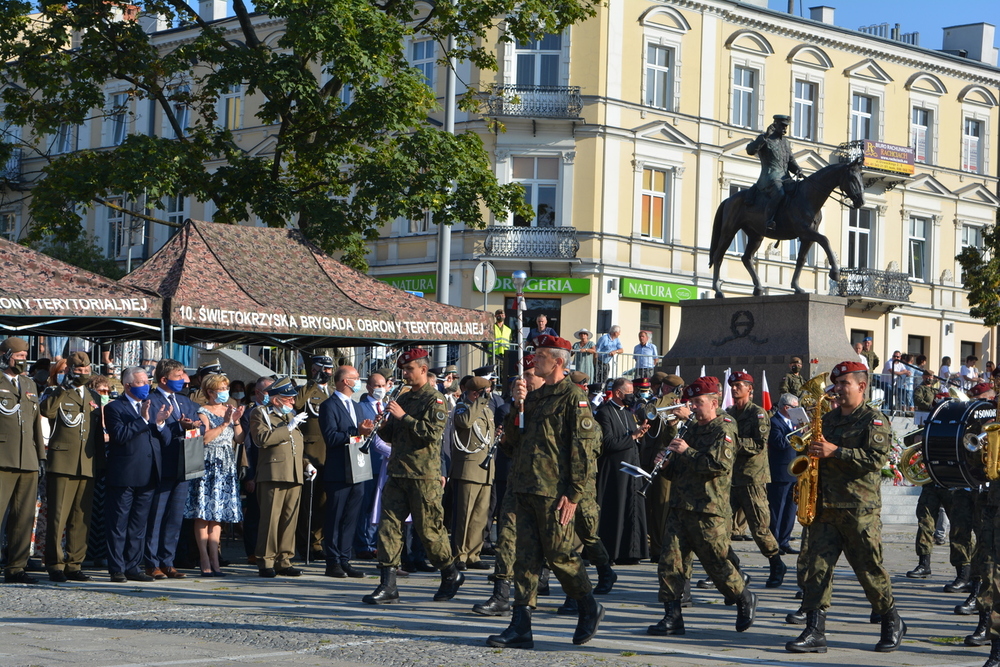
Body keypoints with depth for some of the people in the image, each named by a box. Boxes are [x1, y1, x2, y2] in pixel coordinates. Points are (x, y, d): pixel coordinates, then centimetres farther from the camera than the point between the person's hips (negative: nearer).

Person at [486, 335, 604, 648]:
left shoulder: (573, 397, -7)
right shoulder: (535, 396, 19)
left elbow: (583, 447, -12)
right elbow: (512, 437, 16)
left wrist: (574, 493, -17)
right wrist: (518, 405, 0)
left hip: (554, 492, -8)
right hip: (526, 489, 8)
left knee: (559, 554, -3)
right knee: (526, 557, 5)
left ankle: (590, 609, 19)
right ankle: (520, 628, 4)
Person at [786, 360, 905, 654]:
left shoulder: (873, 420, -3)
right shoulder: (827, 419, 19)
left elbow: (877, 457, -17)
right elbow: (817, 453, 32)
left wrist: (835, 452, -21)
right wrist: (812, 451, 9)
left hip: (860, 509, -6)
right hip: (825, 507, 6)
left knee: (869, 569, 1)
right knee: (814, 565, -5)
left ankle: (892, 623, 21)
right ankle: (815, 632, -6)